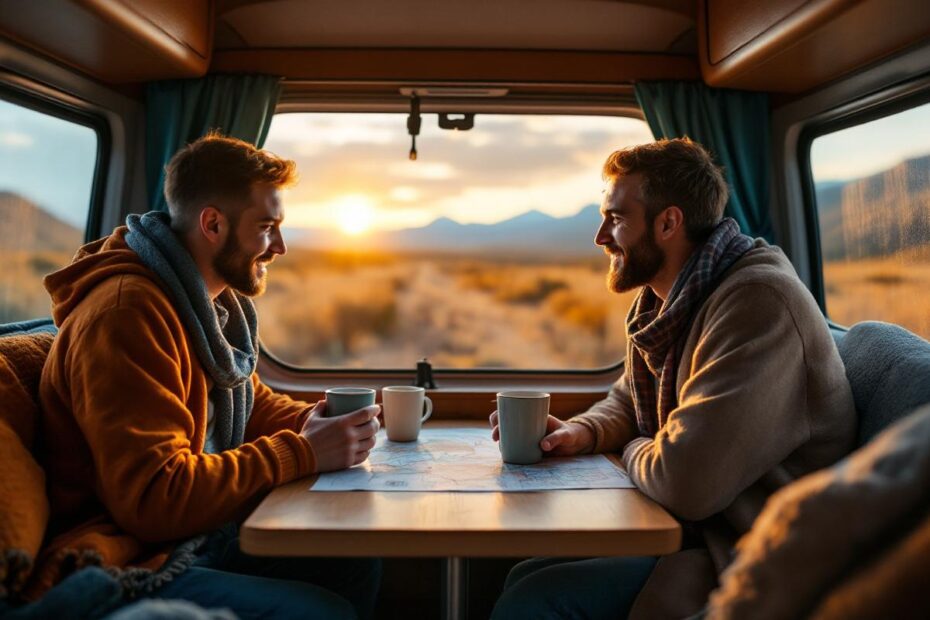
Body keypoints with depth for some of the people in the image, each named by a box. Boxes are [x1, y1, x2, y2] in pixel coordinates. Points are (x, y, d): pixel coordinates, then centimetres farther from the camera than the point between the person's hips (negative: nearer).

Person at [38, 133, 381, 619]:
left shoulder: (214, 302, 8)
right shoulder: (127, 312, -24)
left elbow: (251, 402, 19)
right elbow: (155, 498, -28)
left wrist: (312, 421, -3)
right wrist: (302, 453, -25)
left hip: (201, 536, 9)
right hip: (130, 564, -9)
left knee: (358, 567, 3)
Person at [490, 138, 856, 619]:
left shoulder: (759, 302, -24)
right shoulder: (660, 299, 7)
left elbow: (685, 483, -31)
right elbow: (625, 402, 21)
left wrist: (633, 451, -8)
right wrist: (581, 432, -2)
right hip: (695, 530, 9)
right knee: (525, 578, 3)